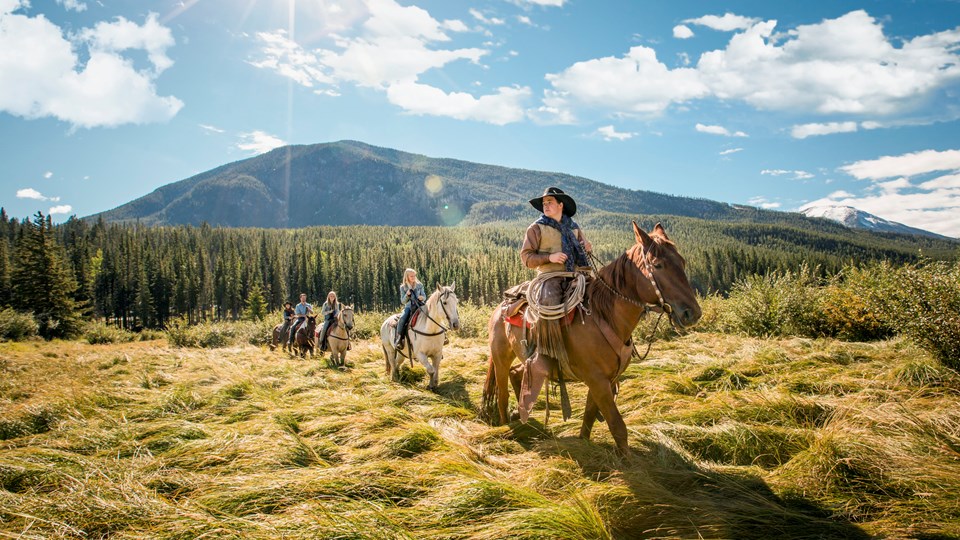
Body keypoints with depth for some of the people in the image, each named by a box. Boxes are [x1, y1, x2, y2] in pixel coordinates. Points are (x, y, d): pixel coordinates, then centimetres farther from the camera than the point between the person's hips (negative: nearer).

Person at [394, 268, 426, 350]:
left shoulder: (419, 285, 9)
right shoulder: (403, 287, 6)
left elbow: (424, 296, 10)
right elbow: (403, 301, 5)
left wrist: (422, 297, -14)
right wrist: (407, 295, -15)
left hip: (419, 306, 1)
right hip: (408, 307, -1)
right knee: (402, 319, -31)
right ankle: (398, 339, -27)